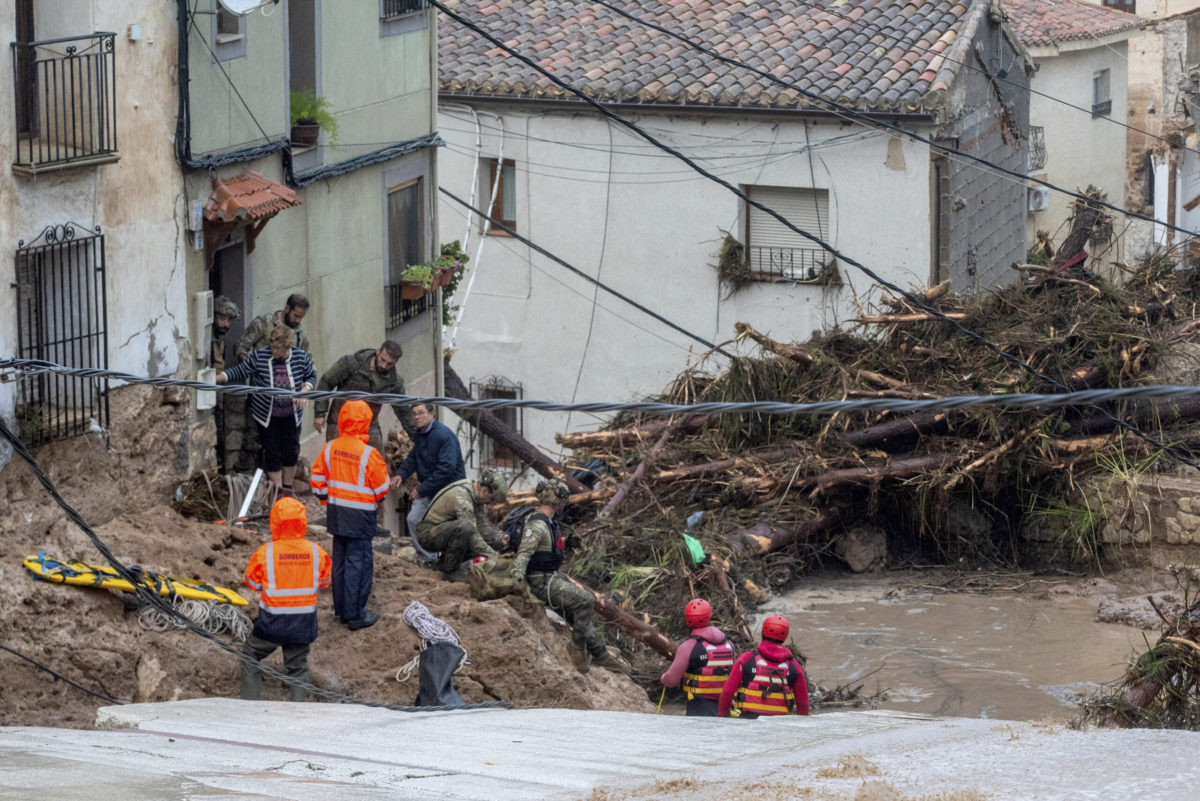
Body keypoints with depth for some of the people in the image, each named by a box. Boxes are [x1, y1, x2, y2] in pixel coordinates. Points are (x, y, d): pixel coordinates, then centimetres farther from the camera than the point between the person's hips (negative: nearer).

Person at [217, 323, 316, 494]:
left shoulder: (300, 357, -11)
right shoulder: (259, 357, -16)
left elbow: (311, 376, 5)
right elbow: (240, 371, -8)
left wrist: (305, 390, -14)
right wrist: (217, 378, -18)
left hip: (291, 416, 2)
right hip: (267, 416, -2)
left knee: (291, 452, 8)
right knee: (273, 454, 1)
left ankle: (287, 489, 27)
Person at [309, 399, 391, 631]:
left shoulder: (330, 448, -2)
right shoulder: (368, 454, -18)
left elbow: (317, 479, 6)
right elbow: (381, 487, -10)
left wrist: (326, 500, 20)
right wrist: (377, 499, 13)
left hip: (336, 513, 6)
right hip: (360, 515, -6)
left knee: (340, 559, 16)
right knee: (358, 561, 0)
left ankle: (341, 609, 25)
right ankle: (355, 615, 3)